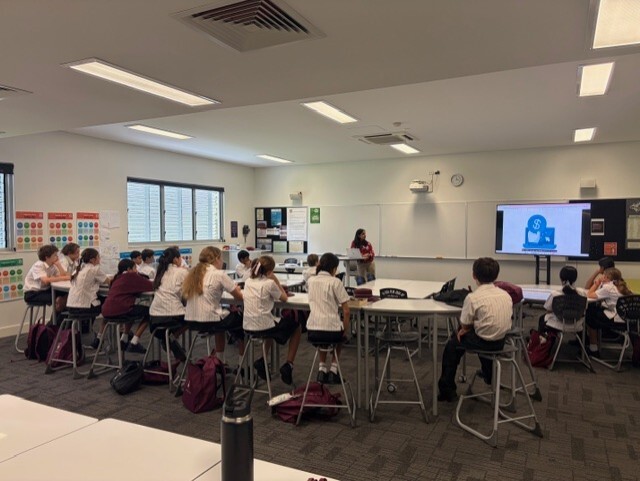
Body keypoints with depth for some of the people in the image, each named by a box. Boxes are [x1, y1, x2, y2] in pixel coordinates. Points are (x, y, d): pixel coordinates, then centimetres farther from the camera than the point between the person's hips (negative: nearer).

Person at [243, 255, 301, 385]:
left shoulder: (248, 281, 7)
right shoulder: (269, 283, -12)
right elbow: (284, 298, 2)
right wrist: (276, 280, 1)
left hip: (248, 326, 7)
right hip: (263, 326, -6)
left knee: (273, 324, 38)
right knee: (296, 327, 17)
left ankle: (262, 361, 26)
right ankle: (288, 366, 11)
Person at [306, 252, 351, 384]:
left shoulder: (311, 280, 8)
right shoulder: (335, 282, -6)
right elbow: (346, 311, -7)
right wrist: (345, 330, 6)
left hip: (312, 331, 4)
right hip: (330, 330, -3)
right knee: (340, 334, 34)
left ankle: (322, 369, 25)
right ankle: (333, 369, 23)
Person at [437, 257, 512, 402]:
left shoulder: (473, 298, -17)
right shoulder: (505, 295, 1)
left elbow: (464, 325, -10)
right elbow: (495, 320, 10)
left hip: (485, 342, -6)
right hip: (501, 341, 6)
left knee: (452, 345, 16)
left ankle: (447, 389, 19)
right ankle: (488, 374, 55)